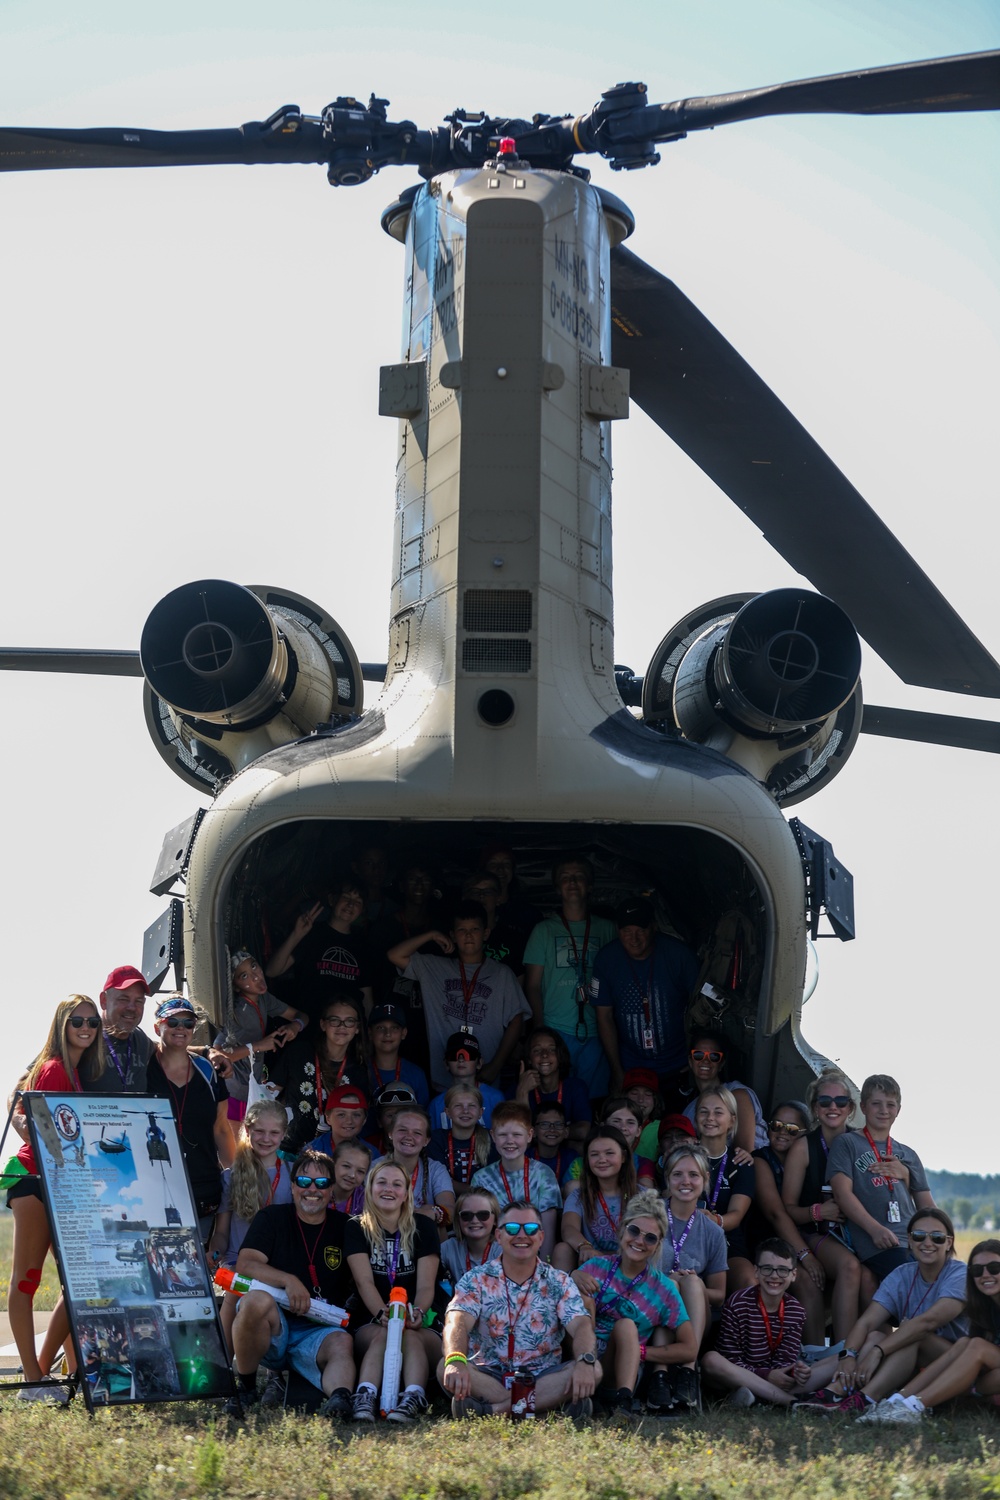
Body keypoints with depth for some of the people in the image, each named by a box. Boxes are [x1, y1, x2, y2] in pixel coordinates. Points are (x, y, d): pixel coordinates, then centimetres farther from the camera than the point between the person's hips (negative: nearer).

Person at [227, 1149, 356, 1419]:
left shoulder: (344, 1228, 12)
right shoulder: (271, 1218, 7)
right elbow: (245, 1264, -8)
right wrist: (289, 1281, -24)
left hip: (318, 1331, 1)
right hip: (272, 1327, -1)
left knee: (341, 1343, -31)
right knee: (257, 1301, -34)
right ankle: (245, 1387, -17)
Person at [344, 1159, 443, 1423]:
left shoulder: (422, 1228, 8)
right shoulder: (357, 1228, 7)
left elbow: (426, 1285, -2)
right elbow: (364, 1281, -8)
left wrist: (417, 1312, -26)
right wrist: (382, 1313, -28)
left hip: (421, 1325, 1)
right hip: (369, 1322, -1)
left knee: (410, 1336, -34)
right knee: (383, 1334, -35)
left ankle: (412, 1400, -57)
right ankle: (364, 1401, -58)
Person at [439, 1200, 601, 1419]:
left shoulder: (558, 1283, 8)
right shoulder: (476, 1280, 3)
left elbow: (581, 1326, -7)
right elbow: (457, 1323, -14)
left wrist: (585, 1362, -32)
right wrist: (456, 1361, -39)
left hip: (542, 1378, 2)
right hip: (487, 1379, -2)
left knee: (593, 1370, -27)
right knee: (445, 1369, -31)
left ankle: (493, 1409, -35)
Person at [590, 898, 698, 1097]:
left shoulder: (680, 955, -13)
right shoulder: (606, 959, -9)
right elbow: (605, 1017, -3)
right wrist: (617, 1072, -3)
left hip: (677, 1067, -1)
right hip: (629, 1067, 1)